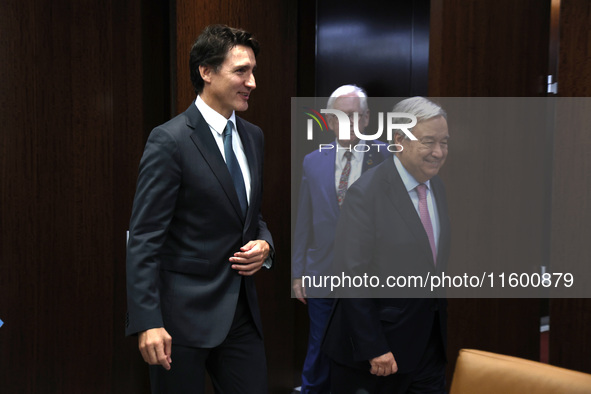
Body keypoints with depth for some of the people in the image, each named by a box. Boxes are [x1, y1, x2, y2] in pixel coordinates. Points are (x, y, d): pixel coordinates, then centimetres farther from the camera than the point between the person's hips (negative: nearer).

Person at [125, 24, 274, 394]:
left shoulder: (253, 136, 9)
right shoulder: (170, 140, -13)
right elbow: (144, 238, -15)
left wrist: (264, 245, -2)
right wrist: (147, 322, -21)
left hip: (241, 309, 7)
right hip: (184, 314, -6)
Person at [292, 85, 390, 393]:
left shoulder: (385, 157, -3)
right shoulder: (313, 162, 5)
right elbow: (303, 222, 7)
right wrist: (297, 272, 6)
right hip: (323, 275, 2)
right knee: (319, 355, 11)